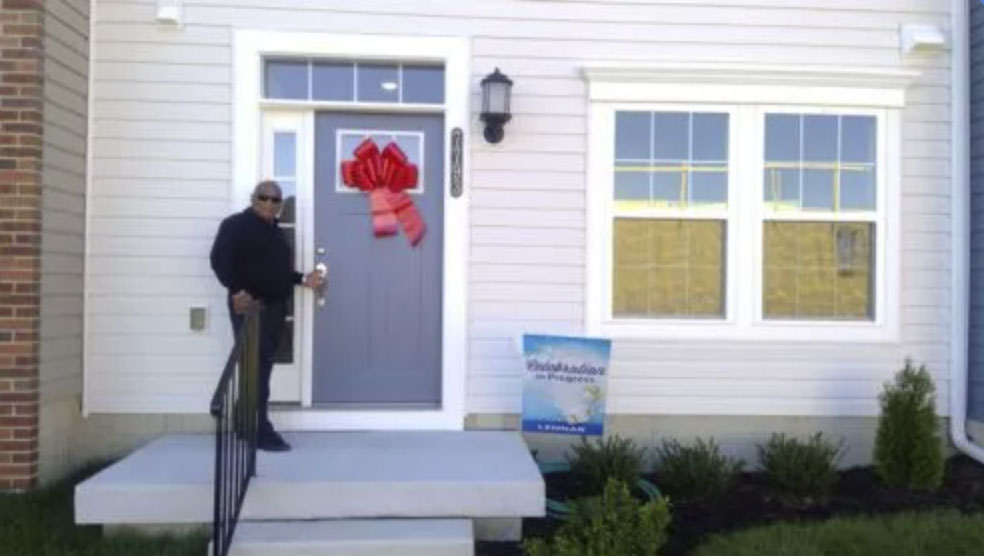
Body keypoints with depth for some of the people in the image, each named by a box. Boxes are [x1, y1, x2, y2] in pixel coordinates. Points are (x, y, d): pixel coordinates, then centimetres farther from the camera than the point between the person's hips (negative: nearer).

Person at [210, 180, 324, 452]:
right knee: (255, 368, -10)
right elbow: (219, 260, -16)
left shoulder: (275, 230, 20)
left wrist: (302, 279, 14)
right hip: (248, 306, -8)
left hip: (274, 306, 8)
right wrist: (237, 290, -27)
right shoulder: (236, 225, -5)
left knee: (261, 368, 10)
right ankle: (261, 432, -8)